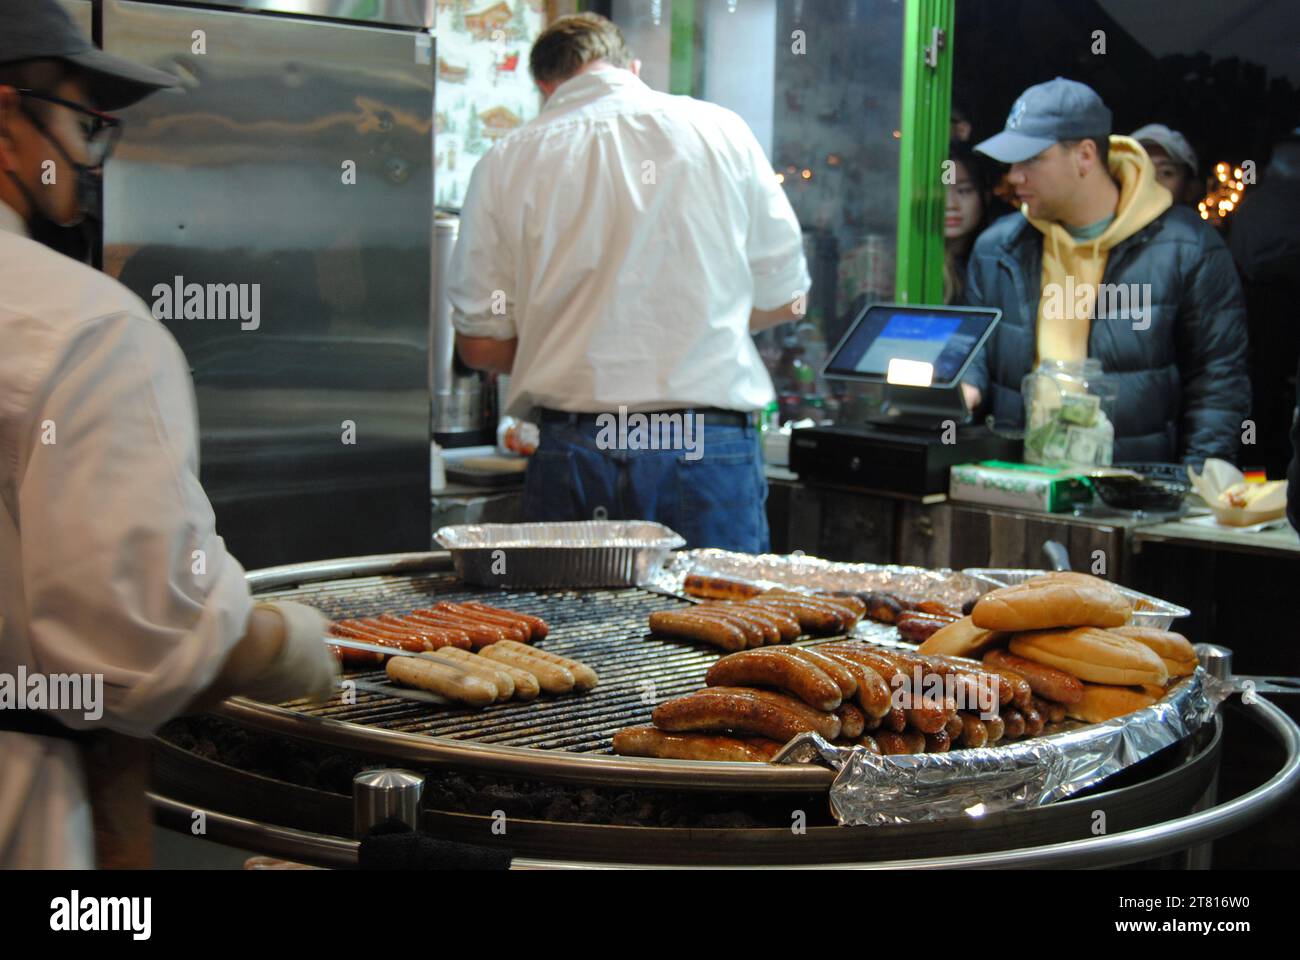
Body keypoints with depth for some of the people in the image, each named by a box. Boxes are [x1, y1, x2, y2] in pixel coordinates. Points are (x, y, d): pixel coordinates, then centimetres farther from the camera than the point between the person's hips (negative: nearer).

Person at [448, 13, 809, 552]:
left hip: (572, 451, 1)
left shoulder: (505, 162, 3)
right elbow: (784, 300, 10)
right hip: (707, 448, 0)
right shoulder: (721, 131, 4)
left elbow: (480, 343, 5)